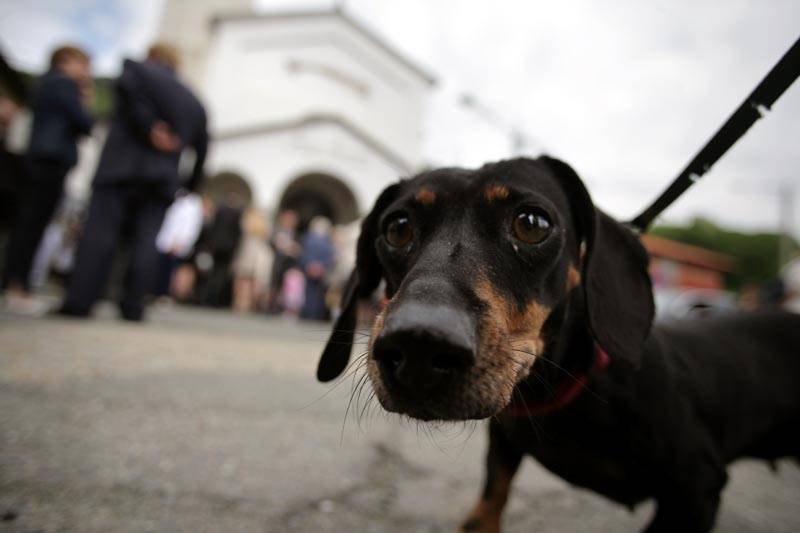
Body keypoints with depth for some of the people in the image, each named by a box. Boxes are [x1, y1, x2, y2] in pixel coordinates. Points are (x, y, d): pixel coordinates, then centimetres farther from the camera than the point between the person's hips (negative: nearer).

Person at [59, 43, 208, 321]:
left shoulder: (138, 68, 11)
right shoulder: (193, 102, 21)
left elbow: (127, 84, -14)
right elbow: (201, 147, 17)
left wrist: (150, 128, -12)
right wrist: (189, 185, 21)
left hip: (122, 165, -3)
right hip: (163, 175, 3)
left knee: (101, 231, -5)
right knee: (146, 240, 1)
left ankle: (80, 301, -8)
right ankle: (133, 305, -3)